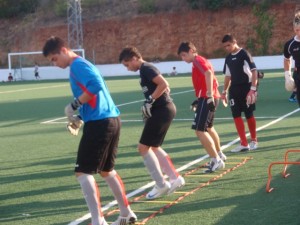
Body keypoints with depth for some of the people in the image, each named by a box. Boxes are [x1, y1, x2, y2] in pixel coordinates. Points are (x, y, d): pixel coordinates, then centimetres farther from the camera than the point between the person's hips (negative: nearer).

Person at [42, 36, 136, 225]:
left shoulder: (77, 65, -8)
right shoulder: (83, 64, 21)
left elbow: (96, 86, -24)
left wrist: (74, 105, -15)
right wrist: (80, 116, 12)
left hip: (99, 123, -10)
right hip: (112, 119, 10)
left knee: (83, 172, -5)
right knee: (106, 170, 22)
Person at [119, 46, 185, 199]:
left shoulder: (146, 68, -12)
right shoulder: (145, 69, 18)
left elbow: (164, 84, -24)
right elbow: (164, 87, 22)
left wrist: (149, 101, -19)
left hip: (162, 110, -11)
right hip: (163, 109, 11)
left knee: (143, 147, -5)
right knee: (153, 147, 18)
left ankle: (161, 185, 0)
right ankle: (175, 178, 20)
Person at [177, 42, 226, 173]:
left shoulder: (198, 60, -9)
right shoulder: (198, 62, 21)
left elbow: (209, 73, -28)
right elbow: (212, 80, 25)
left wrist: (209, 96, -34)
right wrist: (200, 99, 24)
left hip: (207, 98, -11)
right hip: (207, 98, 11)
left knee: (199, 130, -14)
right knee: (208, 128, 26)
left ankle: (217, 161, -12)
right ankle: (219, 155, 42)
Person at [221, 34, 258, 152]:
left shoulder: (244, 54, -9)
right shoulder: (228, 58, 12)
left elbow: (254, 71, -13)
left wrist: (253, 88, -18)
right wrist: (224, 91, 17)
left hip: (246, 88, -6)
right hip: (234, 89, 6)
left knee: (249, 115, 2)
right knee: (236, 115, -1)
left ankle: (254, 141, 18)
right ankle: (244, 144, 2)